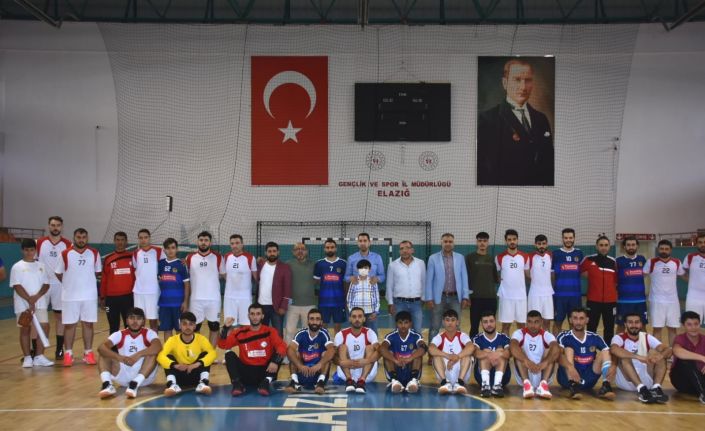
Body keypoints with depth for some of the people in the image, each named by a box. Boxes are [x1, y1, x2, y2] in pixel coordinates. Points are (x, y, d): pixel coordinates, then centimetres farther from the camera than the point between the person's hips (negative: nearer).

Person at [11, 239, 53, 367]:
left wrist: (36, 297, -12)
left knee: (44, 327, -4)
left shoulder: (41, 266, 9)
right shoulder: (17, 267, -1)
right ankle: (27, 358, 10)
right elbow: (17, 286, -9)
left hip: (40, 303, 3)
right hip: (23, 304, -3)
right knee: (25, 329, 2)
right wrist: (29, 301, -16)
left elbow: (46, 284, 5)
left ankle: (39, 356, 4)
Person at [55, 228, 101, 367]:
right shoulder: (65, 254, -5)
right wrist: (70, 283, 10)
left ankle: (88, 352, 14)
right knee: (69, 324, 4)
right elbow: (58, 273, 6)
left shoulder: (94, 253, 0)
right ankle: (68, 354, 11)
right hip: (70, 296, -1)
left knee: (88, 323, 6)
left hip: (89, 295, 1)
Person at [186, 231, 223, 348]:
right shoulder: (190, 258, 4)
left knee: (214, 327, 4)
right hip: (196, 299, 1)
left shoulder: (218, 258, 0)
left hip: (213, 299, -1)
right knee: (195, 327, 7)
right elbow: (185, 278, 10)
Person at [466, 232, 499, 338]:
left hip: (491, 297, 3)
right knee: (474, 327, 2)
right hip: (475, 297, -3)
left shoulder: (492, 258, 10)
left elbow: (495, 278, 16)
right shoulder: (470, 257, 0)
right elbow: (465, 277, 1)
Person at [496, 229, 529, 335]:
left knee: (522, 324, 8)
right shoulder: (500, 257, -1)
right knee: (506, 325, 2)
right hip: (506, 295, -2)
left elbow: (527, 274, 12)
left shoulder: (525, 257, 4)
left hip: (521, 295, 2)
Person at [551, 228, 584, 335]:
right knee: (557, 322, 4)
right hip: (559, 294, -2)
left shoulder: (579, 253, 7)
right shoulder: (556, 254, 0)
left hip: (576, 294, 2)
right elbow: (551, 275, 4)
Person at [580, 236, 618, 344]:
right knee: (591, 327, 4)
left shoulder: (613, 262, 5)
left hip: (610, 300, 2)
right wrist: (591, 277, 5)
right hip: (593, 300, -2)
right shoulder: (589, 260, -3)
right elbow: (579, 271, 10)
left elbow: (616, 280, 14)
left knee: (609, 328, 10)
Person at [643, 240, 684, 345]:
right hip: (656, 300, -3)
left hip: (672, 300, 3)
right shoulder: (651, 262, -4)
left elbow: (683, 276, 19)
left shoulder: (677, 263, 5)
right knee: (657, 328, 1)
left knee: (673, 328, 7)